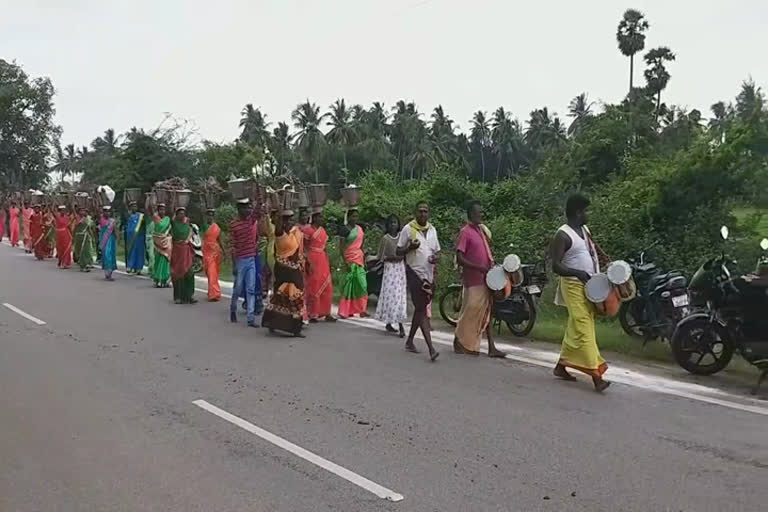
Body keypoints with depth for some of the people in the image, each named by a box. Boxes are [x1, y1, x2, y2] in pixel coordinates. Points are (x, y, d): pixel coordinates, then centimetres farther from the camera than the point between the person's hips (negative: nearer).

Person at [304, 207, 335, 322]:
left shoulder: (322, 230, 12)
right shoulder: (308, 230, -9)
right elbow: (305, 248, -11)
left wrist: (328, 263, 15)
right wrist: (308, 263, -17)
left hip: (323, 260, 7)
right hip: (313, 260, -7)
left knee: (326, 287, 8)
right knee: (313, 287, -1)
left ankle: (326, 313, 15)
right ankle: (312, 314, 7)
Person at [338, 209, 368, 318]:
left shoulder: (359, 229, 14)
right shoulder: (345, 229, -6)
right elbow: (341, 246, -10)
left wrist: (364, 257, 17)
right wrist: (345, 262, -17)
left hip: (360, 259, 6)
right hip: (350, 259, -6)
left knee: (362, 284, 1)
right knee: (349, 284, -4)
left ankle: (362, 310, 5)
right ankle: (345, 311, 3)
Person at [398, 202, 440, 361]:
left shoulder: (432, 230, 12)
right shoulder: (408, 229, -3)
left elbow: (437, 250, 19)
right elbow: (399, 251, -1)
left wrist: (436, 257, -4)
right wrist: (410, 247, -21)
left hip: (429, 274, 6)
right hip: (414, 272, -6)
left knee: (420, 309, 13)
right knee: (421, 310, -11)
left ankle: (409, 341, 27)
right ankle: (431, 348, -16)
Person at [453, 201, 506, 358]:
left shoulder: (482, 229, 13)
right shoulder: (465, 232, -12)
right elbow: (459, 258, -18)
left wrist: (491, 265, 7)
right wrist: (480, 268, -23)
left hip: (485, 279, 8)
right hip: (473, 280, -8)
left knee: (486, 312, 8)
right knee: (470, 311, -1)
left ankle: (491, 347, 11)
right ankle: (460, 343, 15)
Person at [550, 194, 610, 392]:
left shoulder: (584, 229, 13)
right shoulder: (563, 235, -13)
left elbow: (593, 248, 29)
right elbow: (555, 266, -19)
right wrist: (578, 273, -31)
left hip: (588, 285, 9)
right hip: (574, 286, -9)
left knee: (574, 328, 13)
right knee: (583, 330, -11)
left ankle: (561, 366, 24)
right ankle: (596, 374, -14)